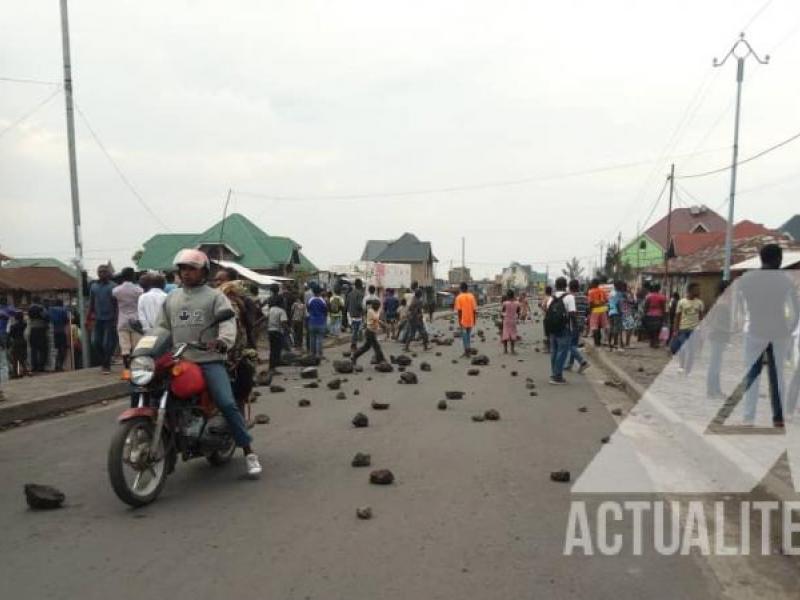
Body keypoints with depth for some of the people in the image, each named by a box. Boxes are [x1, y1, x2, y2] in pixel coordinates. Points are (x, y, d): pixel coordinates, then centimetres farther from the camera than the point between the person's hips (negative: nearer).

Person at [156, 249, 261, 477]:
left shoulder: (215, 296, 5)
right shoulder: (171, 299, 20)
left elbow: (228, 322, -10)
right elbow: (162, 328, 20)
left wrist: (222, 341, -31)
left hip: (210, 361, -5)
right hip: (178, 362, 5)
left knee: (227, 404, -17)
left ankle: (249, 452, -6)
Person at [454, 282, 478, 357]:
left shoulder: (459, 297, -8)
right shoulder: (471, 296, 1)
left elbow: (459, 310, -12)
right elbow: (474, 309, 1)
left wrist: (459, 320, -7)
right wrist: (474, 320, 9)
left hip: (463, 320, -3)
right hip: (470, 320, 3)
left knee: (464, 335, 3)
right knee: (468, 335, 16)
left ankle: (467, 351, 1)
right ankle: (467, 351, 21)